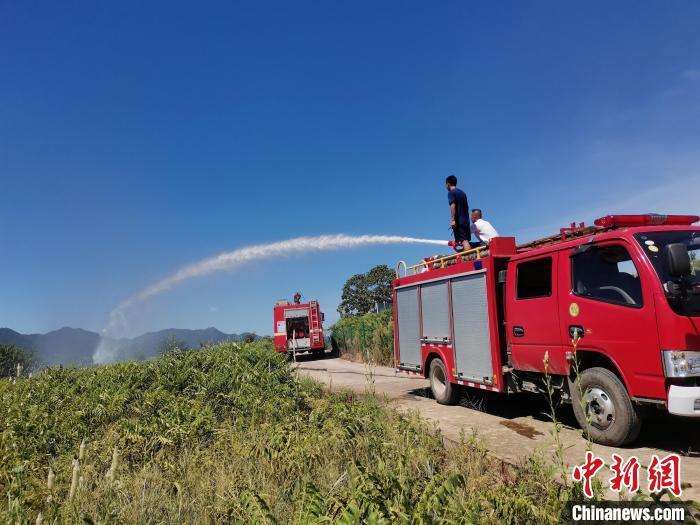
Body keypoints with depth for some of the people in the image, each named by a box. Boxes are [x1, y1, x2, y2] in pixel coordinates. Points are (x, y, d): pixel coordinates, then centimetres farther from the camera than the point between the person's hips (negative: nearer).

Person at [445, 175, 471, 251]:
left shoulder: (451, 192, -2)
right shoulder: (462, 192, 21)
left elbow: (453, 205, -15)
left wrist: (453, 220, -20)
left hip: (458, 221, -8)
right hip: (466, 220, 8)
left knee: (463, 240, -16)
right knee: (466, 240, 11)